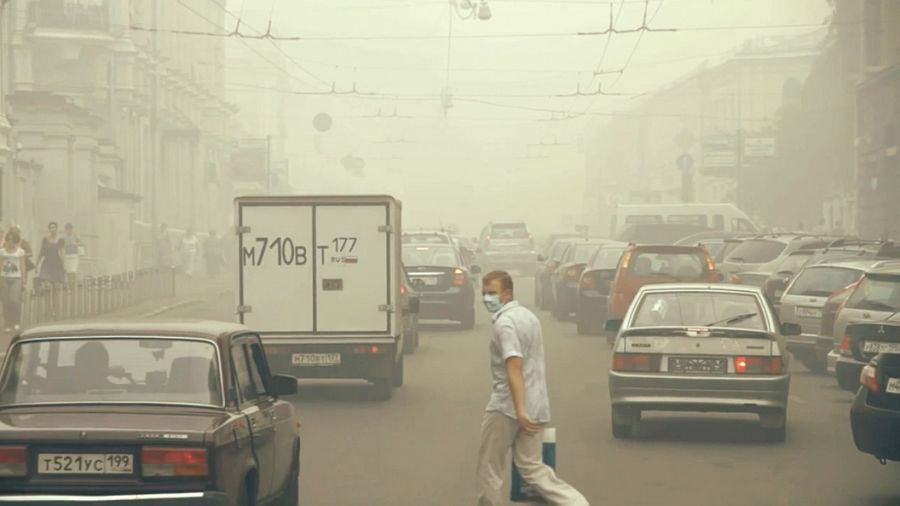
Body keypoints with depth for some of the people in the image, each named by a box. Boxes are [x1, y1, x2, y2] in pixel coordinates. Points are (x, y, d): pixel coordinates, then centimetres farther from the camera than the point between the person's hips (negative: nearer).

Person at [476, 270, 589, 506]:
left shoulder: (505, 322, -16)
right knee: (532, 467, 8)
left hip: (507, 406, -9)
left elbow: (514, 367, -25)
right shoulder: (529, 316, 14)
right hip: (536, 405, 9)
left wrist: (520, 410, -31)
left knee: (489, 468, 7)